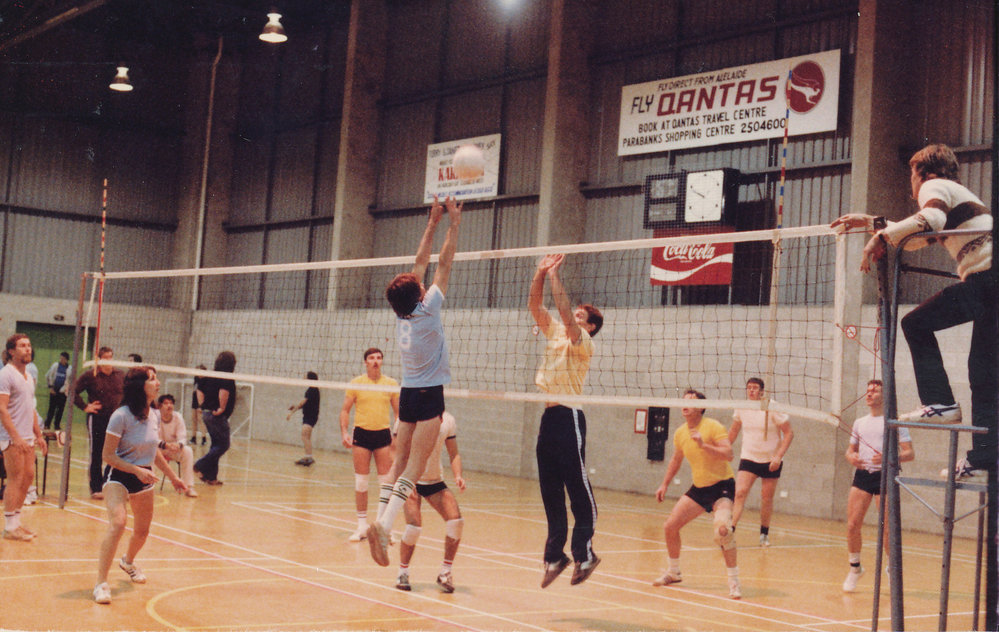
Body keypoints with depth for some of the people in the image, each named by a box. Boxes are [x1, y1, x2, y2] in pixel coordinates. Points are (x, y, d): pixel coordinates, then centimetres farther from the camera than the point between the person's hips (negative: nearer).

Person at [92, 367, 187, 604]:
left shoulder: (154, 415, -1)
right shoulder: (121, 416, -20)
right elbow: (108, 455, -17)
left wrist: (173, 477, 20)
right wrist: (137, 470, -26)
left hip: (144, 477, 6)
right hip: (118, 476, -6)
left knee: (142, 531, 15)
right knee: (118, 522, -27)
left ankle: (128, 561, 49)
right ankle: (101, 583, -21)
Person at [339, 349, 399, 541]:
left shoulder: (391, 384, 4)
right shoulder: (356, 383, 1)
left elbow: (397, 411, 10)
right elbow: (345, 410, 4)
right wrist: (344, 432, -8)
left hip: (383, 434, 1)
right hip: (361, 433, -1)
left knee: (386, 482, -1)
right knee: (361, 482, 2)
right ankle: (362, 526, 11)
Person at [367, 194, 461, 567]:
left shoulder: (402, 314, 3)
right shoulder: (427, 311, -12)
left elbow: (420, 263, 12)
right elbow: (443, 265, -8)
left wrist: (433, 223, 17)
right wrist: (454, 224, -2)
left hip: (407, 394, 7)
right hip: (429, 396, -7)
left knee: (399, 463, 6)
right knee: (414, 467, -11)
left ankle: (381, 520, -1)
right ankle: (384, 524, -22)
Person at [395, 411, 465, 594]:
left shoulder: (448, 420, -5)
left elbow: (454, 454, 5)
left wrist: (458, 475, -14)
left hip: (436, 481, 4)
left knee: (456, 521, -15)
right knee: (414, 525, -21)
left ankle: (445, 573, 2)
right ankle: (403, 573, 3)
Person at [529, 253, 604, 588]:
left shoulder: (583, 342, -5)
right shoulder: (555, 333, 16)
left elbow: (565, 312, -20)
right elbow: (534, 306, 11)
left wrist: (555, 275, -16)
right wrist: (541, 273, 1)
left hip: (569, 417, -8)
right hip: (550, 417, 8)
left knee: (579, 490, -4)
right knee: (550, 492, 9)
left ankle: (584, 554, 2)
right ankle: (555, 556, 14)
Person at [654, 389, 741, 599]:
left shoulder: (713, 427, -16)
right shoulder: (680, 433, 3)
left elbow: (729, 454, -27)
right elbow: (676, 460, 21)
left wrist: (704, 445, -35)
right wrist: (665, 484, 21)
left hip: (722, 486, -7)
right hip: (698, 488, 7)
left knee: (723, 529, -30)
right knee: (670, 526, 2)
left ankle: (733, 581, -17)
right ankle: (673, 572, 25)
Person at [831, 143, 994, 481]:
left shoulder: (934, 186, 4)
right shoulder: (958, 194, 33)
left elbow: (931, 219, -20)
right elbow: (917, 238, 42)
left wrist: (881, 238, -12)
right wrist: (869, 222, 41)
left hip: (985, 276, -9)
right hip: (988, 285, 9)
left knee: (917, 323, -1)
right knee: (983, 371, 8)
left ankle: (939, 402, -9)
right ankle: (984, 456, 5)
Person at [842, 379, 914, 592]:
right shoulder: (860, 423, 17)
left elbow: (910, 453, -5)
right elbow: (850, 450, 24)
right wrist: (851, 457, 0)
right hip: (862, 474, 4)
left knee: (888, 529, -5)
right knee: (852, 525, -3)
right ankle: (855, 567, 13)